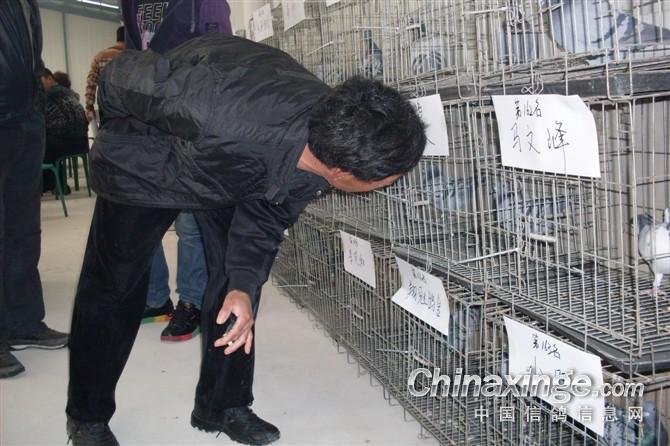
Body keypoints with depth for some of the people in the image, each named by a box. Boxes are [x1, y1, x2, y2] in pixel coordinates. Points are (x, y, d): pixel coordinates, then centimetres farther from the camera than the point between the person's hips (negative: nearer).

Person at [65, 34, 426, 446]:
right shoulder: (220, 120, -46)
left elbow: (266, 218, -10)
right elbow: (123, 75, -28)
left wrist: (244, 285, -25)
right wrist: (118, 137, -7)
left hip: (232, 165, 5)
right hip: (146, 160, -4)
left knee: (236, 274, 2)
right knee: (115, 282, 2)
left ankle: (224, 404, 18)